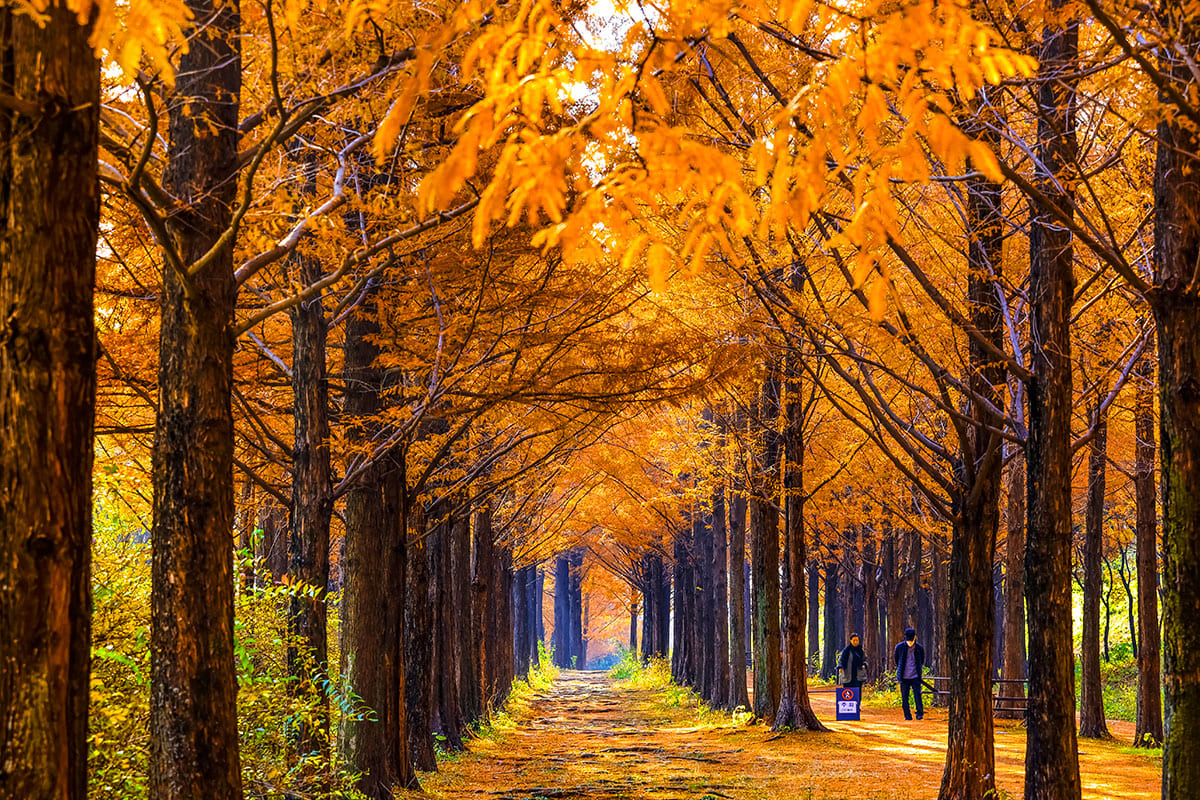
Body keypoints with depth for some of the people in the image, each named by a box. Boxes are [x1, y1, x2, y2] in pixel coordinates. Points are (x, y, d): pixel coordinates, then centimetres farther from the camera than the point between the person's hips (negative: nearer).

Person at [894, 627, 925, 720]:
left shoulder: (919, 648, -1)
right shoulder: (899, 647, -1)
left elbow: (922, 662, 16)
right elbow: (897, 661, 15)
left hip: (915, 676, -1)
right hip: (904, 677, 1)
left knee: (918, 695, -8)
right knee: (904, 698, 1)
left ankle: (920, 714, 0)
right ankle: (907, 716, 9)